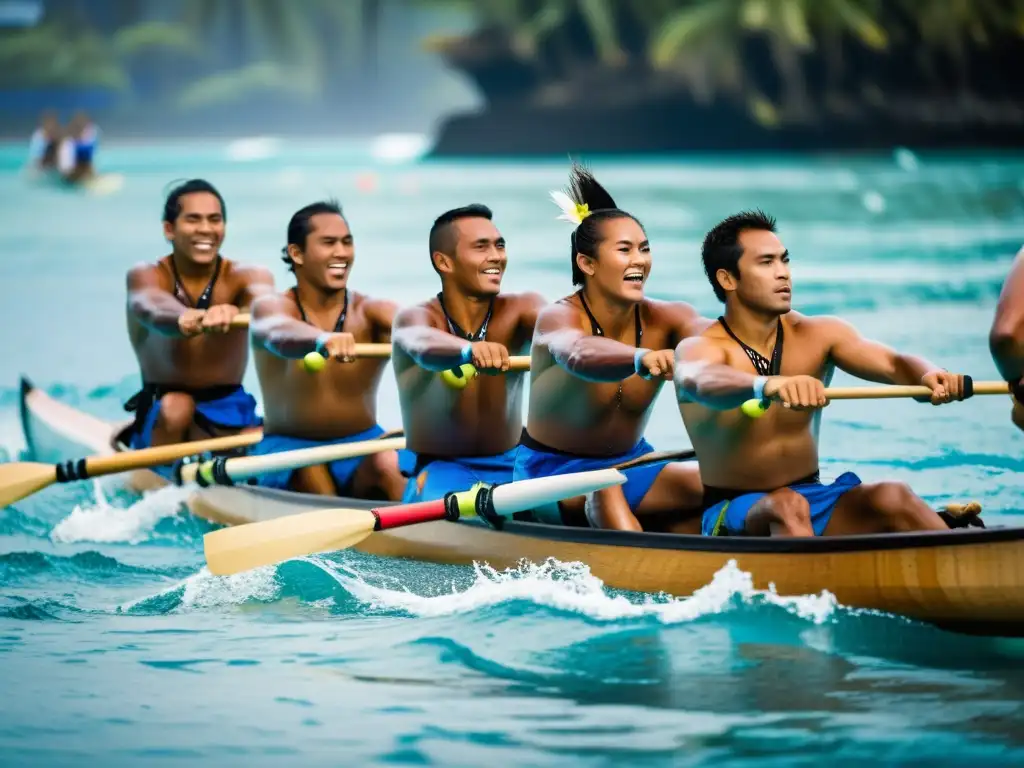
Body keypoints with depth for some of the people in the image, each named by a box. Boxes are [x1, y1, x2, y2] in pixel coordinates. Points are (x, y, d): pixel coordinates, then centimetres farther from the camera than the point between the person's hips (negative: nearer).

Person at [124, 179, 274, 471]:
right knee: (175, 406, -33)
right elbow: (151, 308, -34)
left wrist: (233, 312, -59)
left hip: (228, 407, 2)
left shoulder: (246, 277, -5)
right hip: (160, 414, -2)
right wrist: (183, 318, -61)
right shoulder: (146, 276, -8)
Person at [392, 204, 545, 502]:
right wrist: (469, 350, -61)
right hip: (439, 468, -4)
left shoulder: (518, 310, -4)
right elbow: (423, 346, -37)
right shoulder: (415, 317, -12)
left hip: (511, 466, 4)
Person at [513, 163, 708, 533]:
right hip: (553, 470, -5)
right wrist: (641, 359, -67)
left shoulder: (663, 319, -8)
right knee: (605, 494, -37)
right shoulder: (560, 318, -20)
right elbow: (577, 354, -45)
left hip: (631, 464, 5)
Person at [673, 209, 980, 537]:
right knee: (787, 507, -36)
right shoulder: (699, 349, -11)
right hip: (733, 511, -5)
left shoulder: (817, 335, 3)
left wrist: (927, 374, -38)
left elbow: (892, 364, -12)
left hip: (813, 497, 5)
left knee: (892, 498, -23)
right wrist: (768, 385, -59)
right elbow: (703, 383, -37)